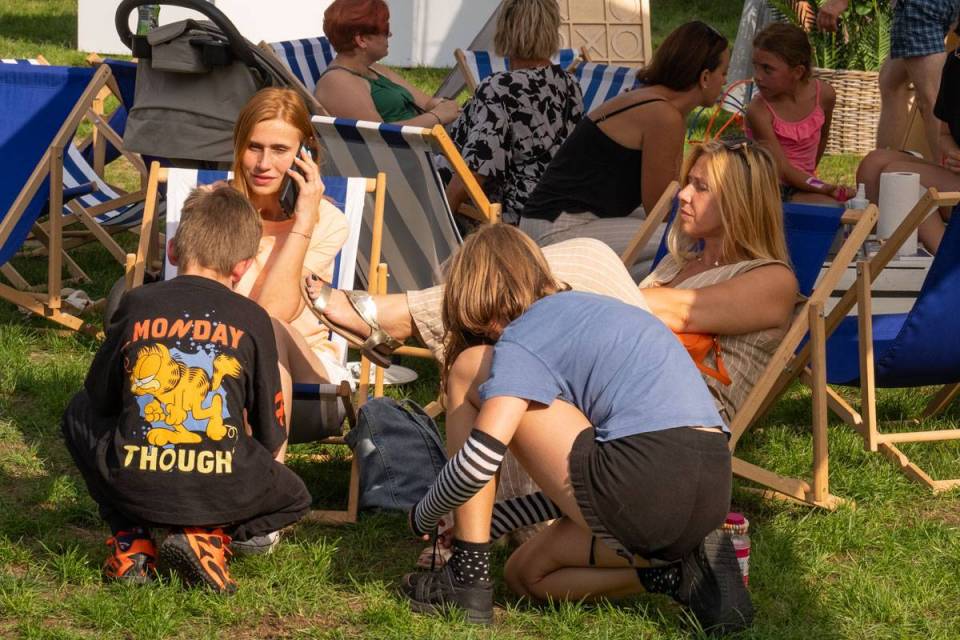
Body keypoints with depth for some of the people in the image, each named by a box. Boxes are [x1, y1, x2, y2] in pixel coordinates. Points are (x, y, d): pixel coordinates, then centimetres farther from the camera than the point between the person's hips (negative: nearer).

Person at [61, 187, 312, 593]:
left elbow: (99, 396, 16)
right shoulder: (252, 319, 3)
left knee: (79, 413, 31)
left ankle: (131, 540, 14)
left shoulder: (137, 305, 5)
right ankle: (208, 537, 1)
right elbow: (271, 432, 8)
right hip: (223, 493, -1)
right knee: (294, 498, 31)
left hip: (130, 487, 1)